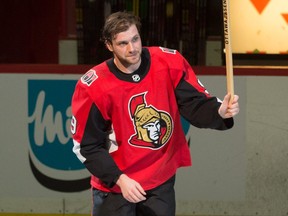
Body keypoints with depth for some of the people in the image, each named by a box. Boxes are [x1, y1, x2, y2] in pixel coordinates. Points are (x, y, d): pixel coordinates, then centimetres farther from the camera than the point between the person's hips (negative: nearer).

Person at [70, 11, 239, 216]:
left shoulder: (170, 64, -10)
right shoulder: (93, 87, -16)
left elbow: (196, 105, -10)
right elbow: (87, 146, -11)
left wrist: (220, 112, -33)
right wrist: (119, 179, -18)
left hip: (161, 183, 2)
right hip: (114, 184, -2)